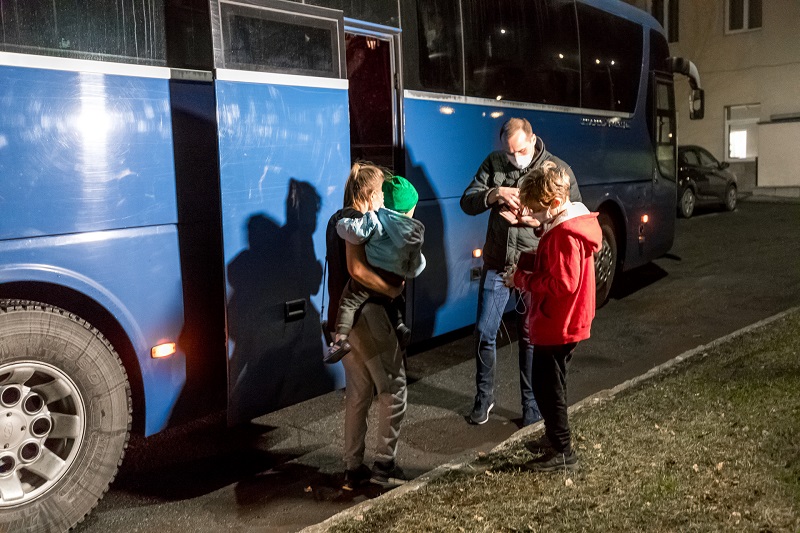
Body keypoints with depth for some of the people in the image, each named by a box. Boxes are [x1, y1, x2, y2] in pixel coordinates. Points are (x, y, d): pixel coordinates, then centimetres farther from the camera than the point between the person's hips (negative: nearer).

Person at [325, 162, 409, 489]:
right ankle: (384, 464, 7)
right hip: (364, 313, -9)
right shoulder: (356, 220, -14)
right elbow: (357, 269, -26)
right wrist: (392, 290, -17)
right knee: (393, 388, 3)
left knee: (358, 392, 14)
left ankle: (353, 469, 19)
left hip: (341, 315, 9)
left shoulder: (338, 219, 15)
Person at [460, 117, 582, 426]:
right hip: (497, 264, 2)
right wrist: (495, 193, -22)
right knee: (484, 332, 7)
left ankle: (532, 404, 25)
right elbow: (467, 203, -1)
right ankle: (484, 396, 27)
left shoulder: (558, 170, -6)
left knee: (531, 337, 9)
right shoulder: (494, 163, 1)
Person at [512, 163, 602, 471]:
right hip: (560, 324, 10)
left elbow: (563, 283, -27)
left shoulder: (564, 235, -23)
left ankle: (562, 453, 10)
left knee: (547, 387, 0)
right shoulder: (567, 225, 9)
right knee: (551, 385, 22)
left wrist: (522, 279, -18)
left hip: (556, 326, -10)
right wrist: (529, 263, 2)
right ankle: (554, 437, 37)